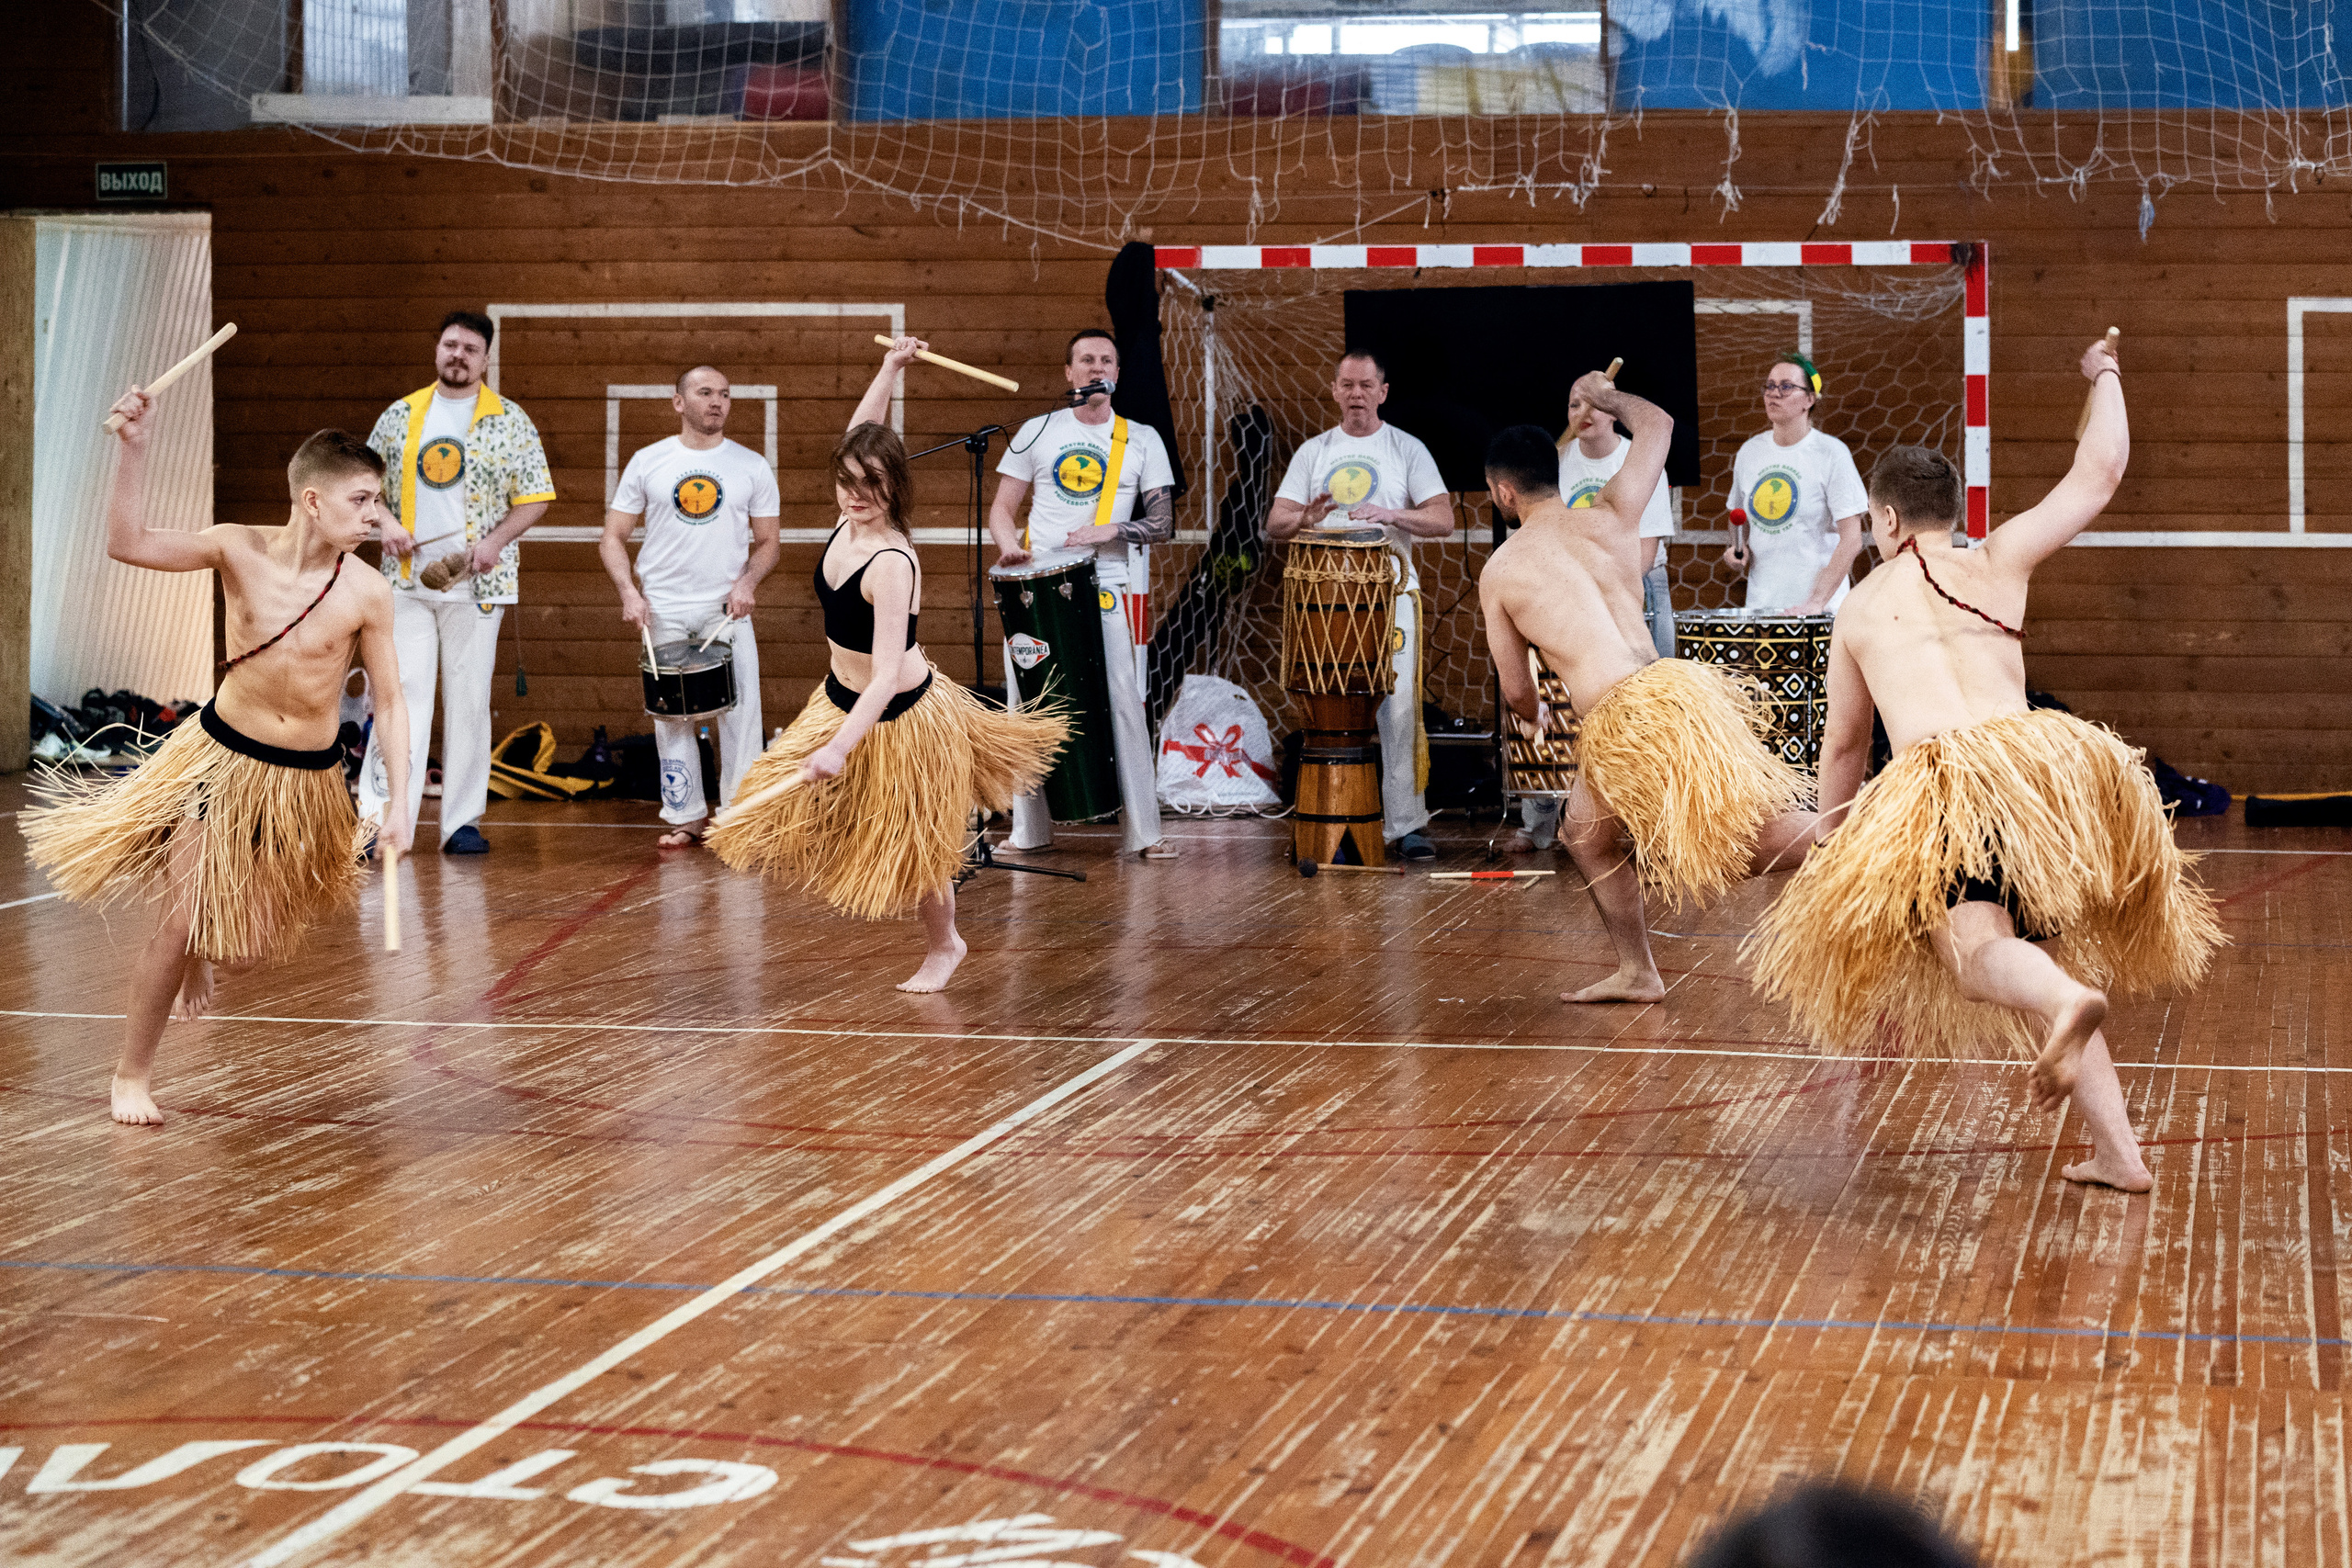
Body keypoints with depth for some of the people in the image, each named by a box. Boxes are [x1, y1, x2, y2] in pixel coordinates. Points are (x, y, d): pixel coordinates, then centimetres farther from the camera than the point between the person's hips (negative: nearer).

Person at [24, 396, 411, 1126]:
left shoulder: (366, 593, -12)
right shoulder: (239, 550, -12)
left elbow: (390, 703, -5)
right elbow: (126, 544, -14)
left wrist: (398, 799, -11)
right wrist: (134, 447, -23)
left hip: (308, 780, 1)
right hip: (221, 757, -1)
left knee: (243, 949, 8)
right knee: (176, 928, -4)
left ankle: (200, 955, 48)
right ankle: (132, 1078, 17)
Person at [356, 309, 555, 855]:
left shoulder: (510, 421, 3)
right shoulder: (400, 416, 9)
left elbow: (534, 497, 3)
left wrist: (496, 540, -12)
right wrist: (386, 523, -4)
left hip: (476, 582, -1)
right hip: (407, 579, 1)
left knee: (468, 698, 2)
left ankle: (462, 821, 8)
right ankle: (382, 821, -9)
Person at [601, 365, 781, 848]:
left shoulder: (752, 467, 5)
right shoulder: (647, 463, 5)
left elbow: (767, 542, 10)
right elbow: (613, 537, 7)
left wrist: (748, 581, -10)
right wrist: (628, 592, -8)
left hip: (728, 609, 0)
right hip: (663, 612, 0)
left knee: (739, 715, -6)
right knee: (672, 718, 4)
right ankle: (685, 817, 13)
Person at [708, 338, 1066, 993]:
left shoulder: (890, 564, -32)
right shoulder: (850, 523, -10)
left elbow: (887, 675, -36)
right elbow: (860, 441, 10)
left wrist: (840, 747, -44)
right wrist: (889, 370, 8)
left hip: (899, 717, -8)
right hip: (842, 698, 8)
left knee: (909, 842, 10)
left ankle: (944, 946, 34)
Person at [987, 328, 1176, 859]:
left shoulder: (1142, 440, 9)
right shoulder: (1038, 433, 11)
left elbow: (1162, 524, 6)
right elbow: (1003, 507, 12)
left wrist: (1114, 529, -13)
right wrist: (1009, 543, -10)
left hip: (1104, 587, -1)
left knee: (1123, 704, -10)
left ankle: (1143, 832, -6)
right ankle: (1029, 830, 13)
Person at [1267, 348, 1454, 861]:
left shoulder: (1407, 450, 7)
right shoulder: (1313, 452, 13)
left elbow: (1444, 521, -1)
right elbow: (1274, 525, 8)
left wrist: (1390, 514, -18)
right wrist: (1305, 519, -15)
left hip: (1391, 591, -2)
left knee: (1397, 704, -10)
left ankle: (1404, 824, -8)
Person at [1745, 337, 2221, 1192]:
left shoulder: (1859, 608, 22)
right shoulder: (1997, 562, 18)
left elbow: (1843, 748, 29)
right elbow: (2098, 474, 23)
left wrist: (1831, 846, 43)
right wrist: (2106, 378, 41)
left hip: (1939, 784, -3)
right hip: (2032, 758, 3)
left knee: (1980, 952, -21)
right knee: (2038, 958, 19)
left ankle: (2067, 1003, -58)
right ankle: (2117, 1149, 10)